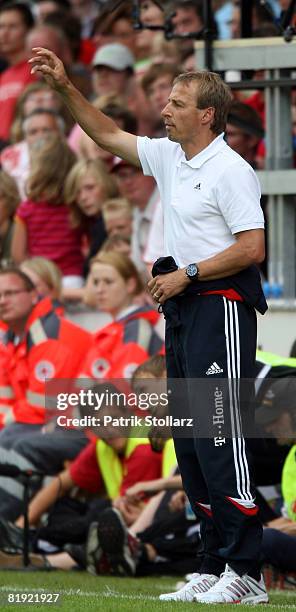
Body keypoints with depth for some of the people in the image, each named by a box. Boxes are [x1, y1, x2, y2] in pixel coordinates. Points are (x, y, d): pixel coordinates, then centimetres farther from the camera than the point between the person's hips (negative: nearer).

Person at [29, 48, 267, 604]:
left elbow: (252, 247, -17)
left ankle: (246, 573, -15)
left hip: (220, 307, -9)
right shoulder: (169, 157, 13)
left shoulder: (230, 171, -12)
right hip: (181, 309, 9)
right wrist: (64, 88, 13)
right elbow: (108, 135, 22)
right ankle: (215, 566, 10)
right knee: (190, 443, 7)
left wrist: (187, 274, -14)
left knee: (219, 440, -14)